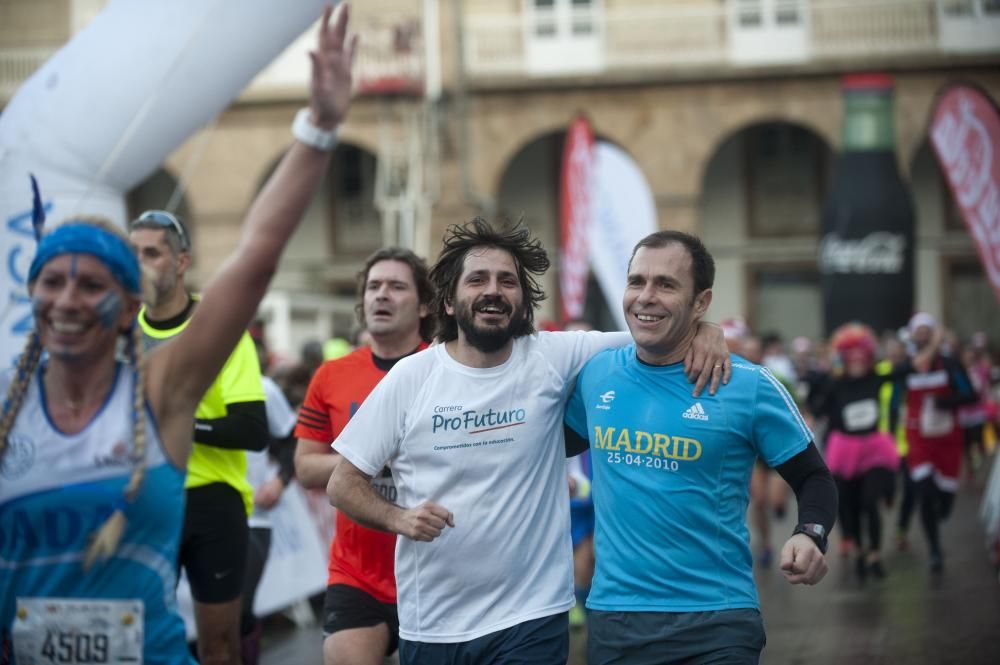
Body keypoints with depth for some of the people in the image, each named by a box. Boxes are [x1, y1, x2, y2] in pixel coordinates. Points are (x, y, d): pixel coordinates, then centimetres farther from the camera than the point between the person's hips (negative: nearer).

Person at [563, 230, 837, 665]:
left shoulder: (749, 386, -7)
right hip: (612, 616, 3)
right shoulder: (594, 373, 3)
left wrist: (810, 536, -18)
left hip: (716, 622, -3)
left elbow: (814, 479, 1)